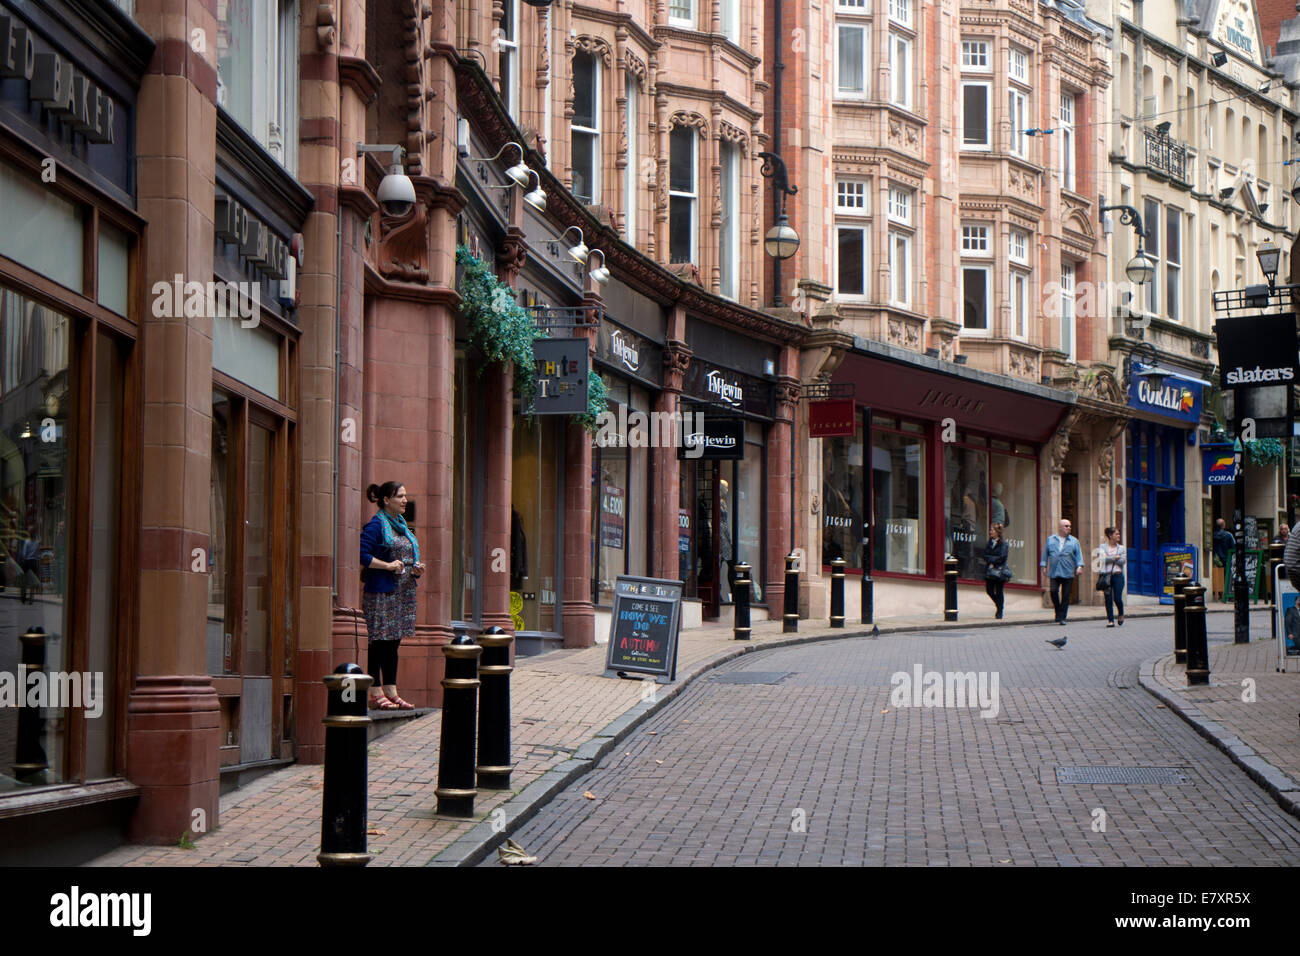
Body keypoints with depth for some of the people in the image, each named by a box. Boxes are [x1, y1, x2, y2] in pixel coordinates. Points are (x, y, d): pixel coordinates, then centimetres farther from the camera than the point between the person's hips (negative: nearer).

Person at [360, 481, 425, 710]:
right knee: (379, 641, -6)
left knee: (393, 643, 10)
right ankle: (376, 693, -3)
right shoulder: (376, 525, -9)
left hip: (403, 594, 8)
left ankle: (391, 692, 14)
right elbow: (362, 554, -18)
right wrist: (387, 565, -20)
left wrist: (415, 570, 7)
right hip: (380, 593, -8)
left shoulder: (401, 525, 17)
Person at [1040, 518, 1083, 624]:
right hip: (1054, 573, 0)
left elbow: (1078, 555, 7)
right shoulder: (1050, 540, 13)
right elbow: (1045, 554, 14)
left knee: (1065, 596, -2)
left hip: (1068, 573, 0)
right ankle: (1058, 611, 12)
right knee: (1053, 592, -12)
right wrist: (1043, 566, 5)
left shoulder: (1074, 541, 12)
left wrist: (1079, 566, -7)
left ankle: (1061, 618, 5)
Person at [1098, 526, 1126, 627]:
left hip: (1118, 575, 0)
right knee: (1108, 599, -2)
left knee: (1117, 598, -8)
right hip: (1106, 575, 0)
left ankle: (1121, 615, 19)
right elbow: (1103, 558, -9)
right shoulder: (1102, 547, 8)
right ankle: (1110, 620, 4)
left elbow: (1122, 561, -2)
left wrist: (1110, 559, -3)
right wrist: (1115, 558, -7)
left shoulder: (1122, 548, 11)